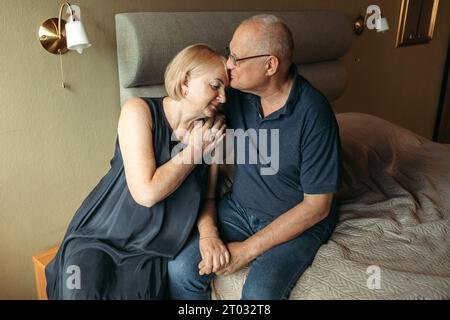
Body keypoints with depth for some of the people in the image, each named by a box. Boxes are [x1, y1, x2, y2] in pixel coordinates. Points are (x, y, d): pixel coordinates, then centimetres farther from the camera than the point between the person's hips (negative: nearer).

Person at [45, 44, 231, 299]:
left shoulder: (211, 133, -3)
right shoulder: (139, 111, -12)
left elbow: (207, 197, 8)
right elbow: (146, 193, -20)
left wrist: (209, 232, -11)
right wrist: (194, 150, -14)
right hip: (99, 236, -2)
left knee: (138, 292, -20)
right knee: (82, 291, -24)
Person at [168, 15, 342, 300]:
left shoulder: (314, 113, -23)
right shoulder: (238, 92, -8)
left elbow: (317, 206, -18)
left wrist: (249, 249, -18)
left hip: (298, 220, -4)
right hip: (239, 207, 4)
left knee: (259, 293, -27)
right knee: (181, 271, -15)